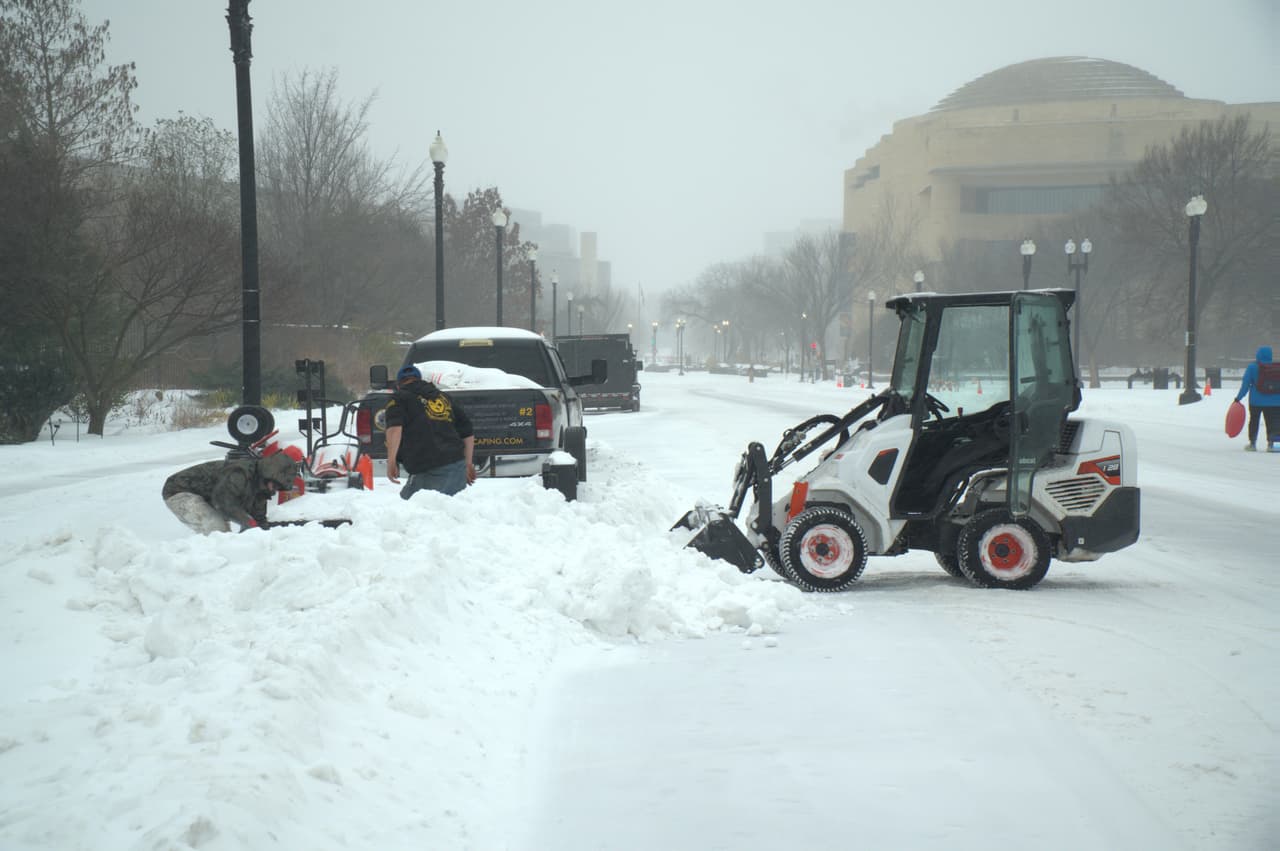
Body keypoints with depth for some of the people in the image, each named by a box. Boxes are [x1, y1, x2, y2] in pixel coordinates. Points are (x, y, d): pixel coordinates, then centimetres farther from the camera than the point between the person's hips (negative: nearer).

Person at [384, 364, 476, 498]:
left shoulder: (399, 399, 8)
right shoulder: (443, 397, 26)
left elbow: (395, 429, -14)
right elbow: (468, 433, 25)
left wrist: (391, 461, -14)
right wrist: (468, 463, 33)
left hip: (429, 472, -6)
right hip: (457, 466, 6)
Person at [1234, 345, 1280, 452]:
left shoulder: (1252, 367, -8)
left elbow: (1245, 384, -9)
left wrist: (1239, 397, -2)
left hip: (1256, 401, -1)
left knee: (1254, 421, 13)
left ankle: (1252, 443, 17)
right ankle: (1271, 444, -3)